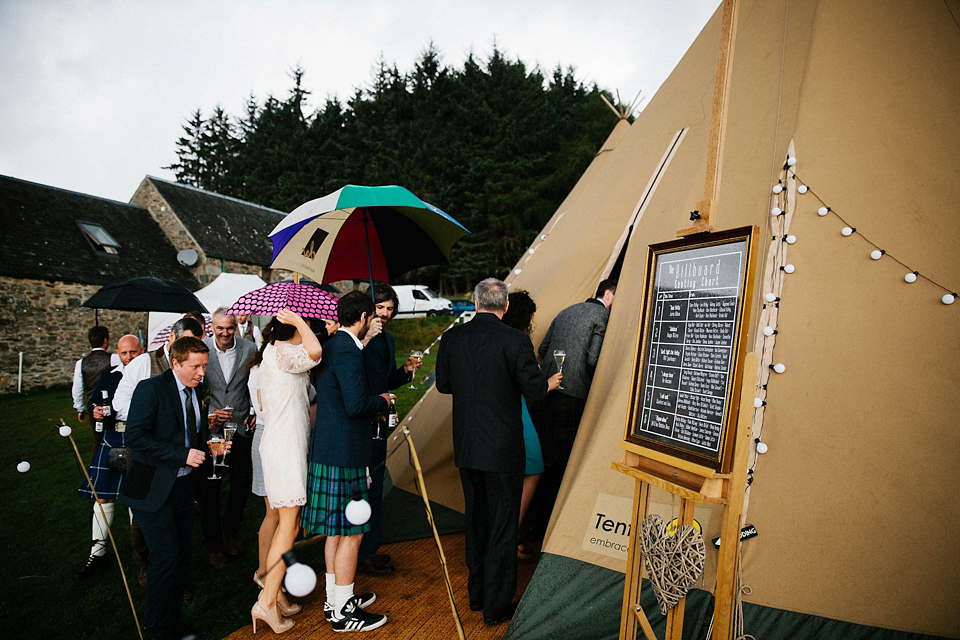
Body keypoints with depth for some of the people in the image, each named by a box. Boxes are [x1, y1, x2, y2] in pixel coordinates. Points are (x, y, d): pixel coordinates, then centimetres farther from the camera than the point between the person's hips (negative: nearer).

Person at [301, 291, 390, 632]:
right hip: (344, 453, -10)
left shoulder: (330, 346, 12)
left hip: (329, 449, 10)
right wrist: (382, 401, -8)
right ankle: (343, 612, 16)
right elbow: (356, 405, -26)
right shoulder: (347, 351, -19)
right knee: (350, 534, 3)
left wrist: (372, 404, 17)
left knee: (337, 530, 20)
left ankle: (335, 599, 34)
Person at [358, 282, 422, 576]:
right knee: (369, 488, -1)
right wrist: (366, 338, -37)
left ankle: (368, 549, 31)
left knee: (374, 484, 17)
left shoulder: (387, 339, 15)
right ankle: (365, 555, 14)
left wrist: (406, 370, 3)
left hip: (378, 421, 9)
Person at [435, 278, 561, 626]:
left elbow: (443, 384, 8)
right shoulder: (514, 340, -17)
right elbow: (534, 391, -13)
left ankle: (477, 594, 36)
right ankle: (496, 606, 22)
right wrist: (549, 383, 9)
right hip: (503, 448, -5)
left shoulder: (452, 338, -3)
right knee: (503, 525, 10)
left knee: (475, 519, 21)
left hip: (466, 448, 5)